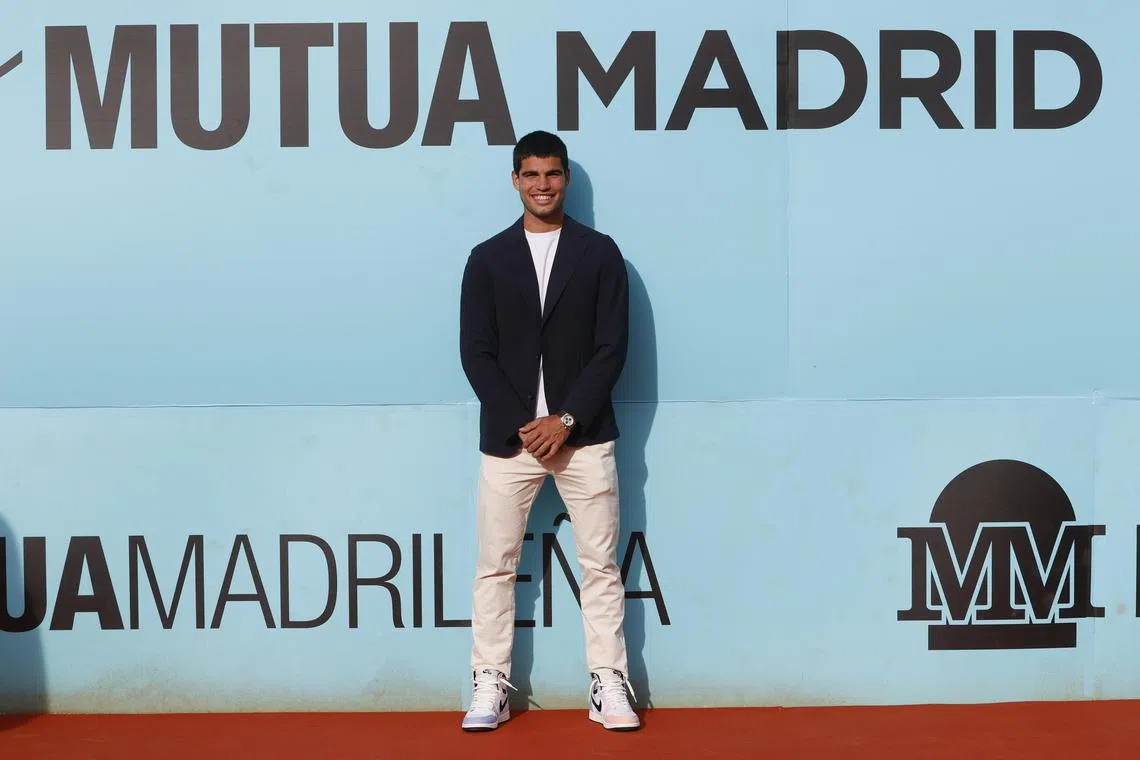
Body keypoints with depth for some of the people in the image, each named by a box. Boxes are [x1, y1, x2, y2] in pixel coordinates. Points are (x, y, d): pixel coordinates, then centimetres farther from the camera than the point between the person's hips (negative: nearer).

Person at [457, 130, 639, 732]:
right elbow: (476, 352, 1)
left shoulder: (600, 254, 4)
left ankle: (609, 685, 10)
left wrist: (565, 421, -11)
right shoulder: (487, 259, 6)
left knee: (600, 564, 3)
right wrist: (523, 427, -9)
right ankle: (489, 687, 12)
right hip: (508, 436, 1)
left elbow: (611, 347, -2)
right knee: (495, 565, 4)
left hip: (583, 435, -1)